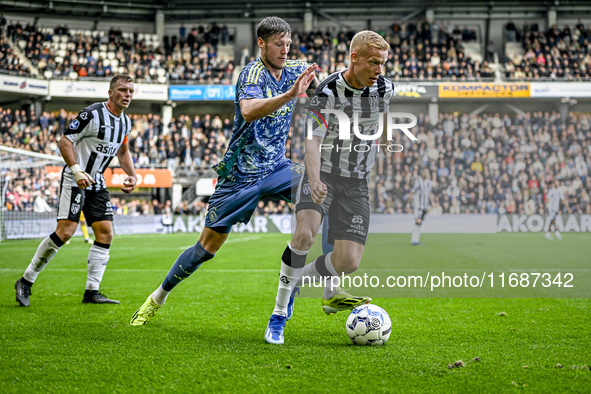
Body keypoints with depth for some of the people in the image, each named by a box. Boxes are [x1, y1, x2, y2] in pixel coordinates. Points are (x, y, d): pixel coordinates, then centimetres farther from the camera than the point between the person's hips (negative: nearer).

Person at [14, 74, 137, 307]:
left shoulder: (125, 122, 9)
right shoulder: (92, 114, -16)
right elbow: (65, 141, -15)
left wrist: (131, 174, 13)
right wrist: (76, 170, -25)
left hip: (97, 183, 8)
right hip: (75, 180, -8)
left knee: (105, 234, -1)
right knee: (65, 231, -17)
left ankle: (92, 292, 4)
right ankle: (26, 282, -4)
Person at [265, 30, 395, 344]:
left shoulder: (385, 88, -1)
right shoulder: (327, 91, -16)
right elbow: (313, 140, -26)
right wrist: (314, 181, -42)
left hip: (356, 183, 4)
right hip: (322, 175, -3)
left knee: (349, 262, -11)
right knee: (305, 233, -30)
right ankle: (280, 313, -14)